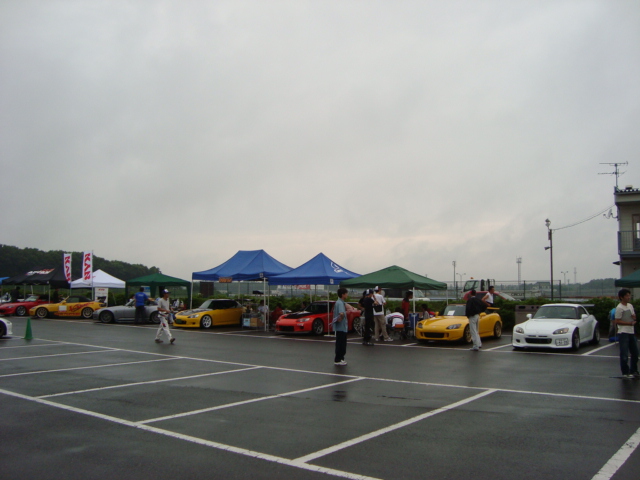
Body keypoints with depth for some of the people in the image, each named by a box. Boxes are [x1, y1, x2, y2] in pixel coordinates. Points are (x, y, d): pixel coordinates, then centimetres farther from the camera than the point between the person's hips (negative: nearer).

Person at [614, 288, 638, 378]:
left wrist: (634, 317, -3)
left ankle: (633, 371, 26)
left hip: (631, 332, 8)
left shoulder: (630, 306, 13)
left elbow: (634, 317, 21)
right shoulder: (619, 308, -12)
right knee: (624, 354, -6)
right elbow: (617, 321, -14)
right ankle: (625, 373, 0)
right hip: (623, 333, -8)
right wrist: (629, 323, -18)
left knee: (635, 352, 14)